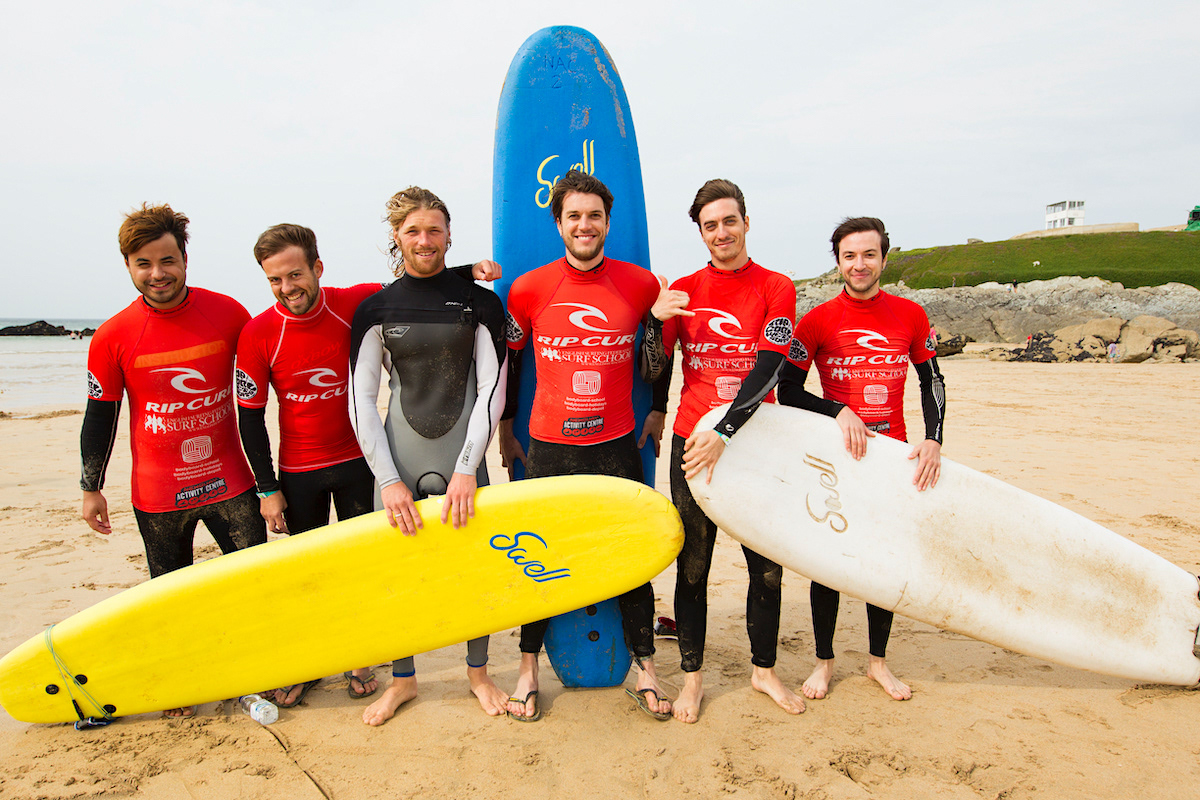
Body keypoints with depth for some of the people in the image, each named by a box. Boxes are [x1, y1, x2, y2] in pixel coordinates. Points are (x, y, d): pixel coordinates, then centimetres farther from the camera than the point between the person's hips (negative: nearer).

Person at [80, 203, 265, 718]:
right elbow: (99, 418, 3)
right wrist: (91, 488, 8)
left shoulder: (228, 314, -8)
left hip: (229, 481, 0)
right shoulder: (113, 338, -8)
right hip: (158, 493, 0)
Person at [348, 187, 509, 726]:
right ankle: (402, 679, 30)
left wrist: (467, 467, -11)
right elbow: (360, 400, 0)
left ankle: (478, 672, 31)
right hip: (398, 454, 1)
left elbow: (492, 389, -3)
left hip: (462, 454, 0)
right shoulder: (376, 309, 2)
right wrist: (389, 479, -7)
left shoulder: (478, 303, 1)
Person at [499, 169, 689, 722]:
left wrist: (657, 320, -10)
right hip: (548, 447, 0)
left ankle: (645, 671, 26)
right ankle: (528, 669, 30)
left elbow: (653, 372, 6)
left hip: (616, 445, 0)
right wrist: (505, 428, 14)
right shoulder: (529, 289, -1)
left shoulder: (640, 286, 0)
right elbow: (504, 362, 12)